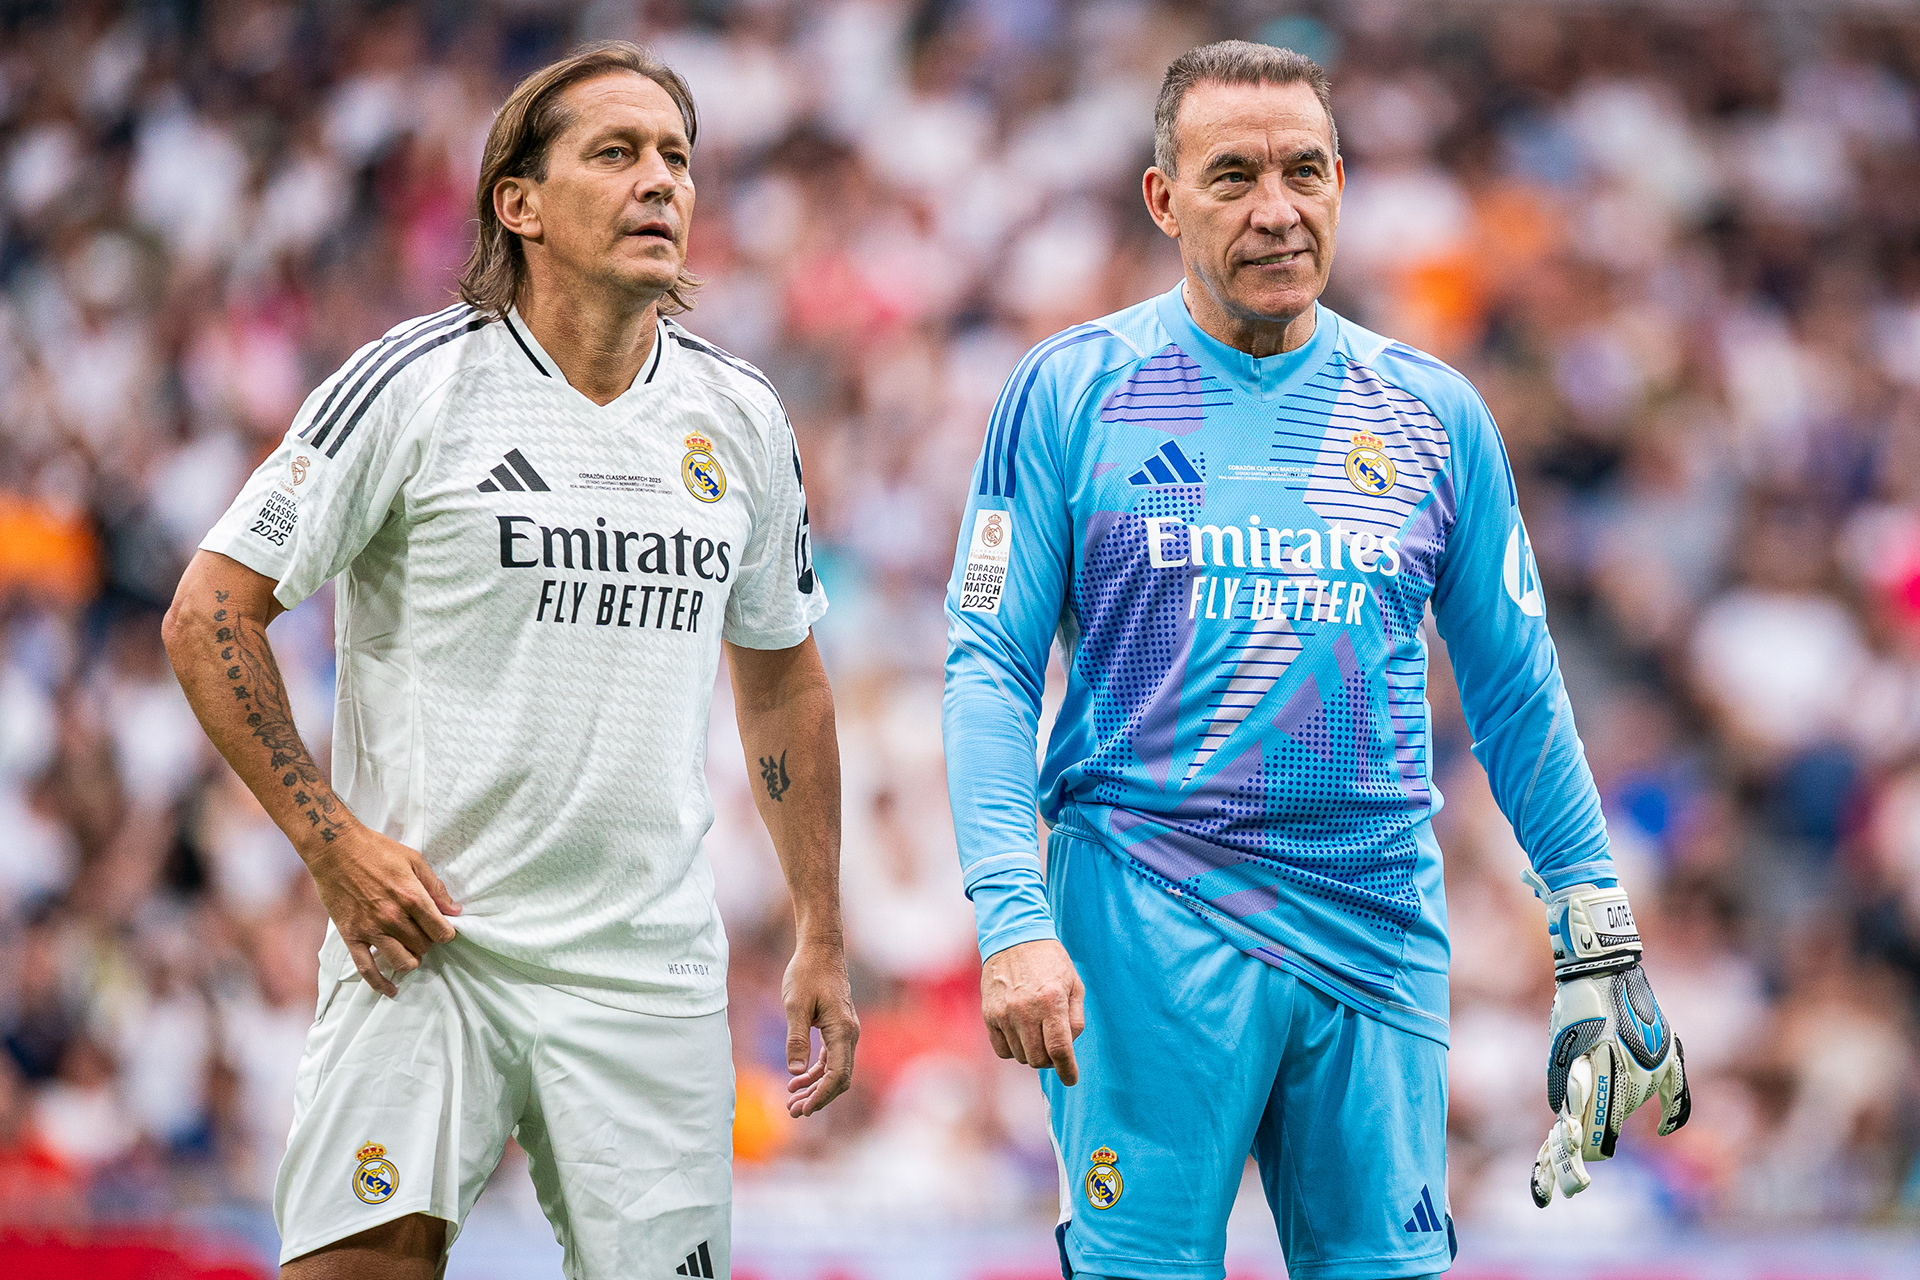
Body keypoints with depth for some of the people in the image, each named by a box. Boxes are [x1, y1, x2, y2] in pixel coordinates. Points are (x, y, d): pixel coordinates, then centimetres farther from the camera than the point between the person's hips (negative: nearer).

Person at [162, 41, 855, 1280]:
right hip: (426, 937, -4)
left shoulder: (742, 418, 9)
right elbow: (211, 615, -3)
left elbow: (783, 676, 21)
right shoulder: (414, 385, -5)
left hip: (651, 970, 4)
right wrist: (332, 842, -10)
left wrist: (823, 940, 18)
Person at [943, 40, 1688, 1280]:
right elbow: (992, 668, -1)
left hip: (1380, 931, 3)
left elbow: (1517, 691, 14)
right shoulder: (1074, 392, 1)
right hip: (1146, 930, -3)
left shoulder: (1435, 414, 9)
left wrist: (1601, 939, 10)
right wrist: (1013, 919, -13)